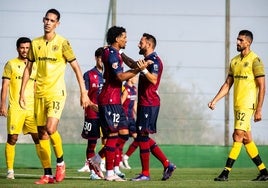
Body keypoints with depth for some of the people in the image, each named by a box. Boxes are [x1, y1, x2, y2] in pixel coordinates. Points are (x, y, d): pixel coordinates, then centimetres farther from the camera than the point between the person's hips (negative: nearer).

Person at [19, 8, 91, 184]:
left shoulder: (62, 43, -5)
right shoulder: (35, 43, 9)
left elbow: (76, 67, -3)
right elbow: (28, 69, 17)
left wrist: (84, 92, -7)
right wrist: (22, 92, 11)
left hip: (56, 92, -5)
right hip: (39, 93, 5)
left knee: (51, 128, -21)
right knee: (42, 133, 3)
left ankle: (61, 162, 2)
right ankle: (47, 174, 8)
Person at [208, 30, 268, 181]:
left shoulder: (255, 60, -8)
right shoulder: (234, 61, 14)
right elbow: (227, 85, 18)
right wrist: (215, 101, 7)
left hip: (247, 105, -8)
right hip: (237, 105, 8)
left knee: (238, 136, -12)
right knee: (247, 139, 9)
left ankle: (226, 173, -15)